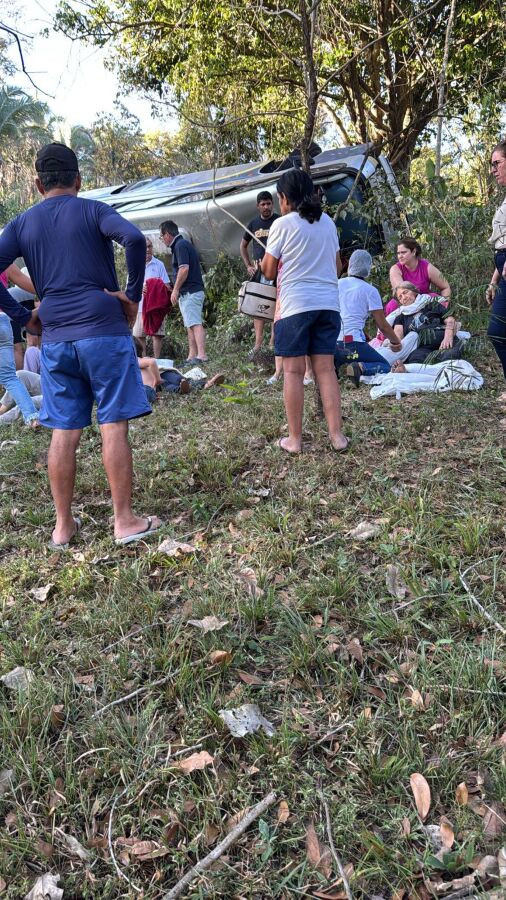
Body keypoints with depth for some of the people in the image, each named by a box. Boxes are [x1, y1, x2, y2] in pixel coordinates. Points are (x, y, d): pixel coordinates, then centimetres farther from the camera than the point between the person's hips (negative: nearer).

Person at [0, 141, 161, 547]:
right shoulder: (93, 211, 1)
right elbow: (134, 239, -17)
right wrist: (134, 295, -9)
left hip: (55, 339, 4)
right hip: (104, 331, -4)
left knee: (63, 433, 8)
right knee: (114, 426, 0)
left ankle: (63, 526, 15)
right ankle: (125, 521, 4)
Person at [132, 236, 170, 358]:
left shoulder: (159, 264, 5)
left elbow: (166, 285, 4)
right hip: (139, 305, 1)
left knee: (157, 332, -4)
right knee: (139, 334, 4)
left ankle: (156, 359, 3)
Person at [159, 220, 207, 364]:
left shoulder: (180, 245, -10)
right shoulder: (184, 244, 22)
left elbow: (184, 269, -21)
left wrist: (175, 289, -16)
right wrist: (177, 290, 23)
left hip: (189, 292, -11)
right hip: (193, 291, 11)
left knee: (195, 324, -16)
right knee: (191, 325, 10)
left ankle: (202, 356, -23)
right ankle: (192, 357, 12)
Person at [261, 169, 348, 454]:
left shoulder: (282, 224, -5)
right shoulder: (327, 222, 11)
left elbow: (269, 271, 0)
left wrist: (267, 257, 19)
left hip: (295, 304, -5)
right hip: (328, 304, 5)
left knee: (293, 371, 1)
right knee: (326, 369, 6)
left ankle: (295, 439, 5)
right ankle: (337, 435, 4)